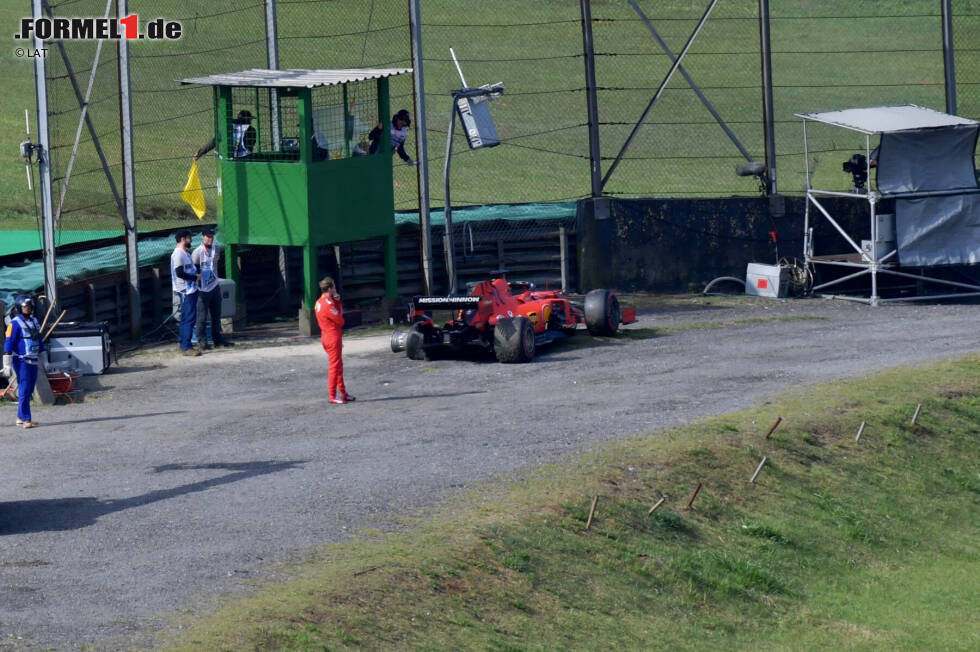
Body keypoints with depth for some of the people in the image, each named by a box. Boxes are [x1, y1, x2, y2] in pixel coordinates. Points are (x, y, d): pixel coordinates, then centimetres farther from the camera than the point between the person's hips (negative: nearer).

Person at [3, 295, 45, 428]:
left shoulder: (34, 321, 14)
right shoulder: (15, 323, -9)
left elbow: (39, 341, 23)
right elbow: (8, 343, -12)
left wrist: (43, 359, 23)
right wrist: (7, 364, -15)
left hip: (33, 361, 8)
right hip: (22, 361, -8)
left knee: (29, 390, 10)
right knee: (24, 390, -11)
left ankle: (21, 417, 19)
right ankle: (26, 419, -13)